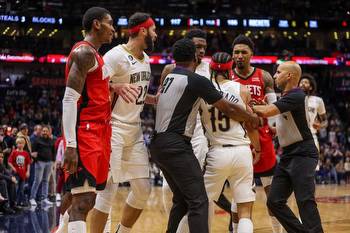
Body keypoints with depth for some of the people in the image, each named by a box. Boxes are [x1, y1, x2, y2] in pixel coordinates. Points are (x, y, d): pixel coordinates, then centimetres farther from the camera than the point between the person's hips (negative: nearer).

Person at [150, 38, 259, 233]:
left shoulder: (169, 77, 15)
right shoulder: (197, 81, -9)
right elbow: (229, 109, -5)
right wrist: (252, 118, 14)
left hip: (159, 145, 9)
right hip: (176, 146, -9)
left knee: (181, 200, 19)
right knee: (198, 202, -11)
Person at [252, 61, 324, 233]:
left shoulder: (296, 96, -16)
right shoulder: (285, 97, 15)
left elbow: (266, 111, -26)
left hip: (302, 155, -10)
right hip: (288, 156, 10)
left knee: (305, 201, -15)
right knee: (274, 202, 5)